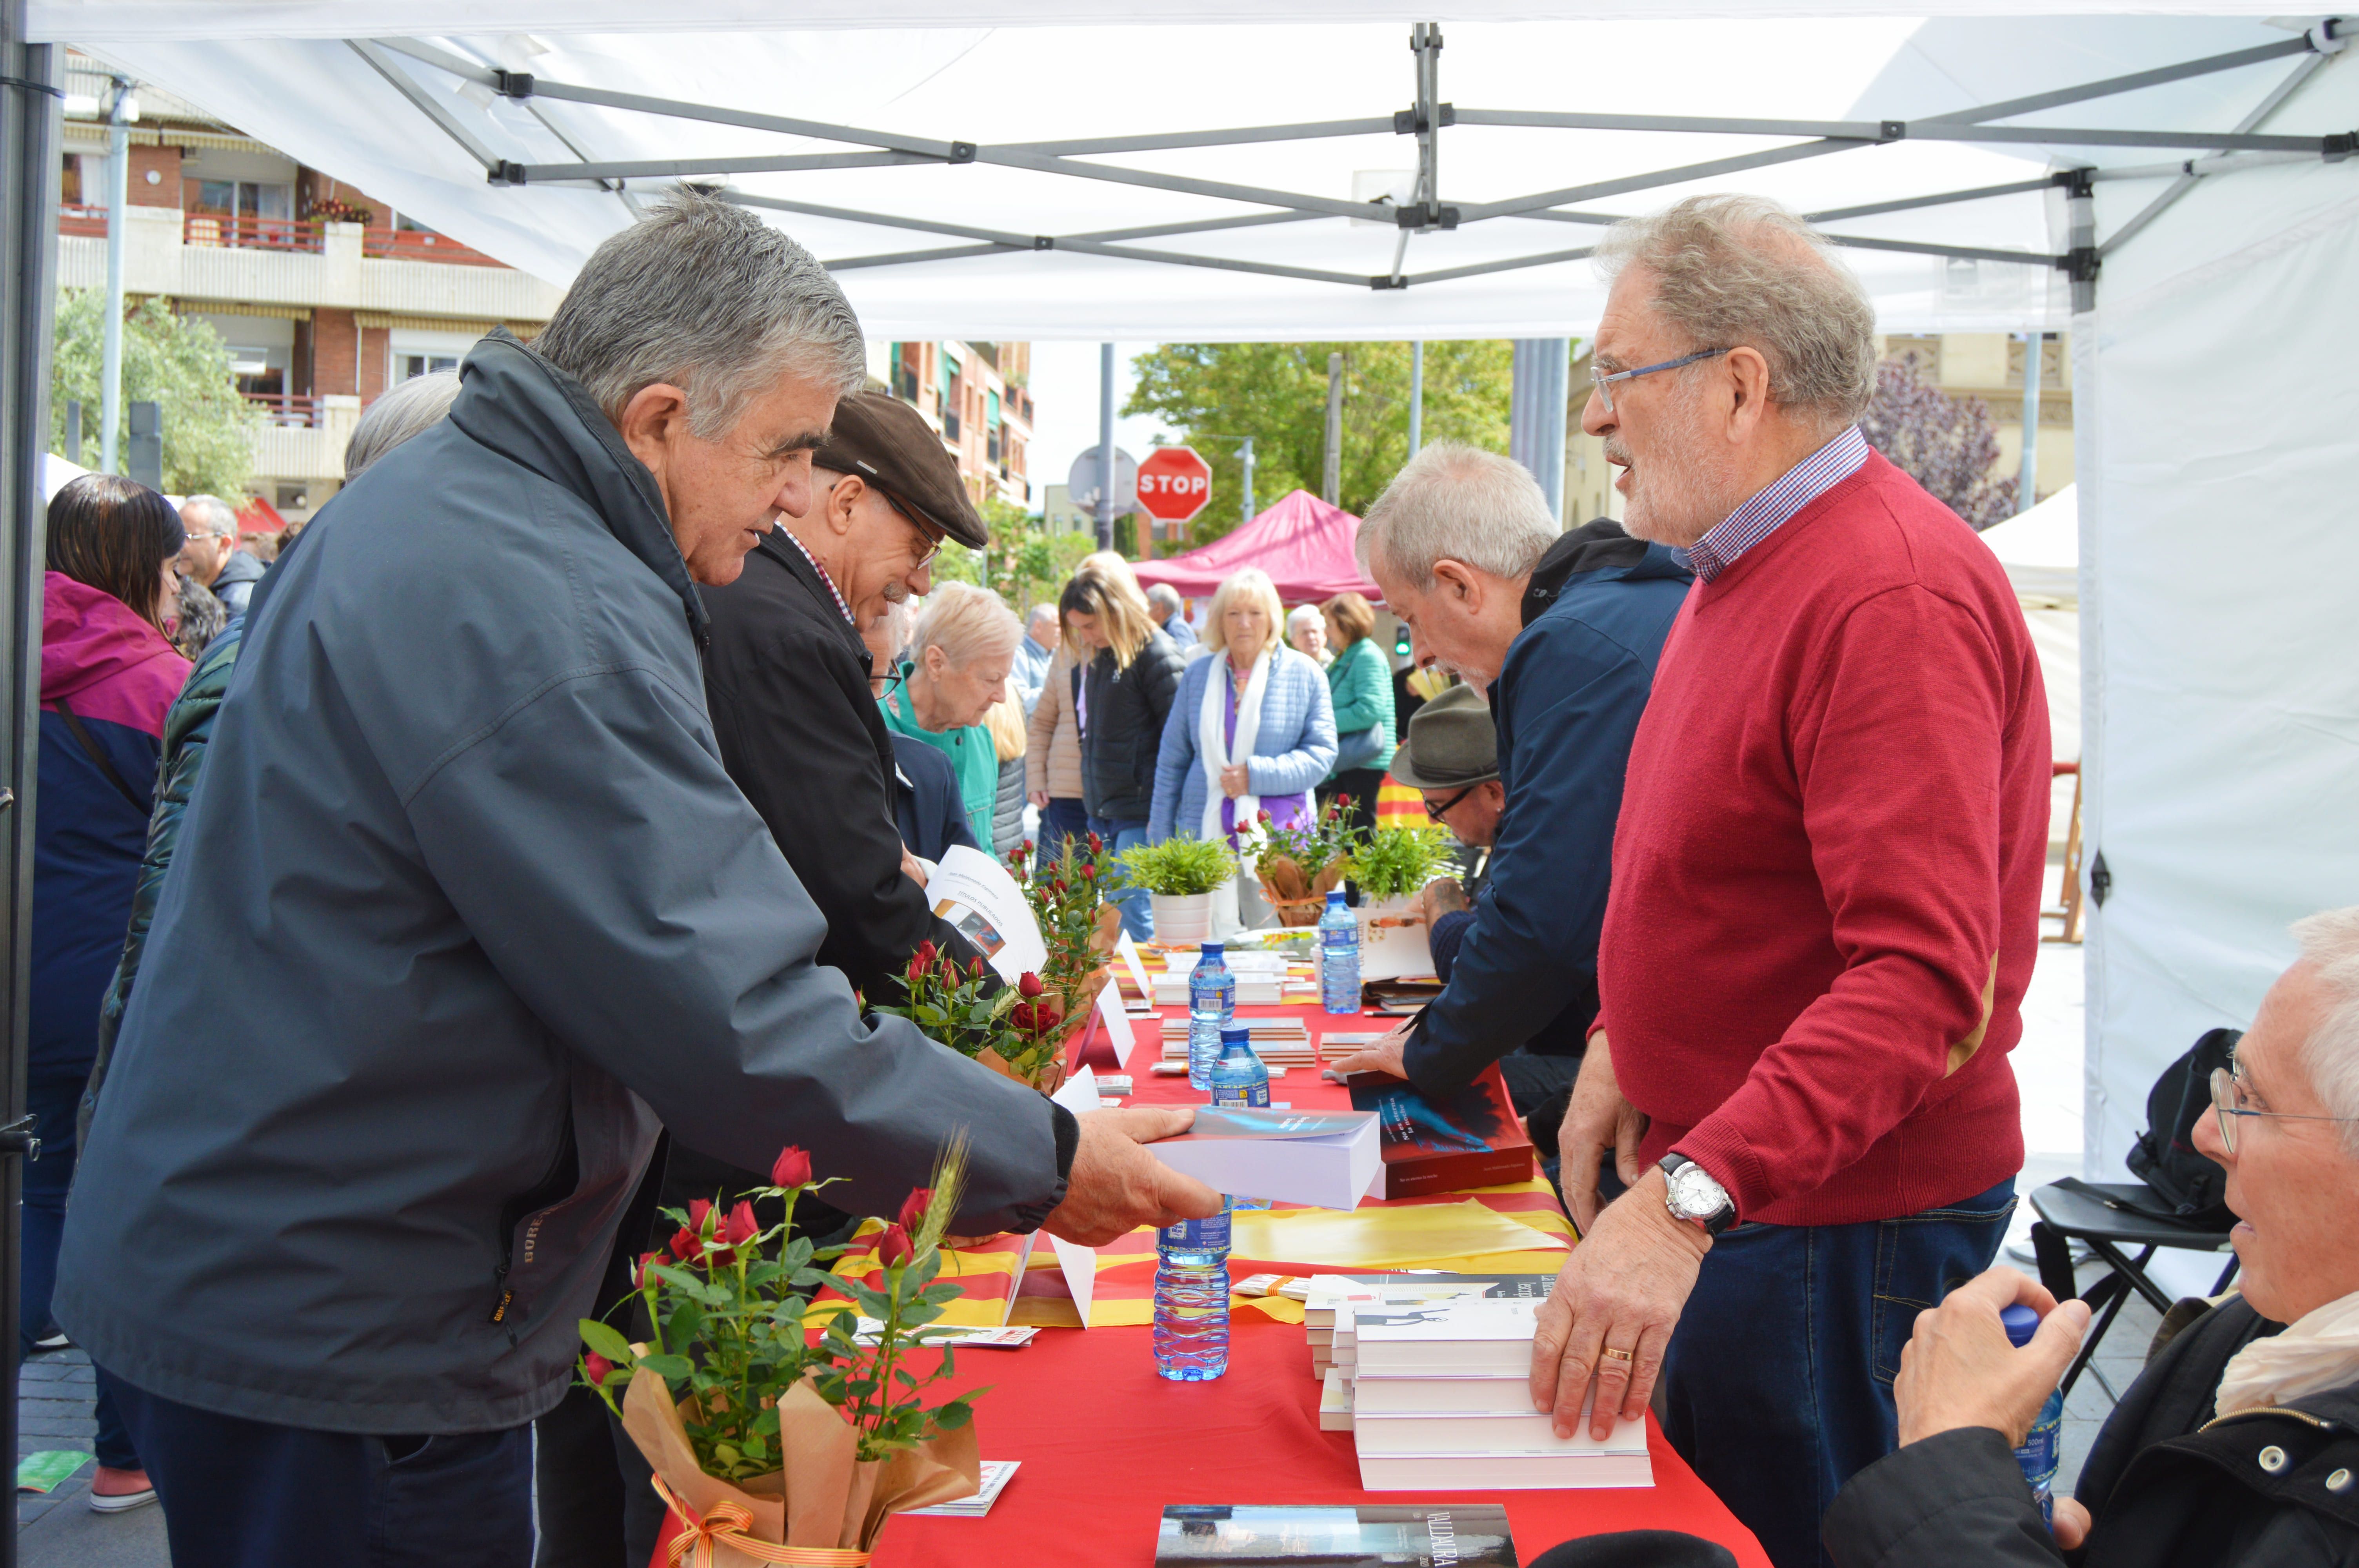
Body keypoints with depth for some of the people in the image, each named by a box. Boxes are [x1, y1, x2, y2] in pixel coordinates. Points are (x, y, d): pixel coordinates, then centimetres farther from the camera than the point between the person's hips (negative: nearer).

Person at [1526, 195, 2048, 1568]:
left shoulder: (1894, 594, -23)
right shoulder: (1751, 566, 11)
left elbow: (1924, 979, -32)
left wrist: (1692, 1194, -39)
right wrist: (1626, 1043, 10)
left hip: (1840, 1229, -10)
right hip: (1722, 1191, 10)